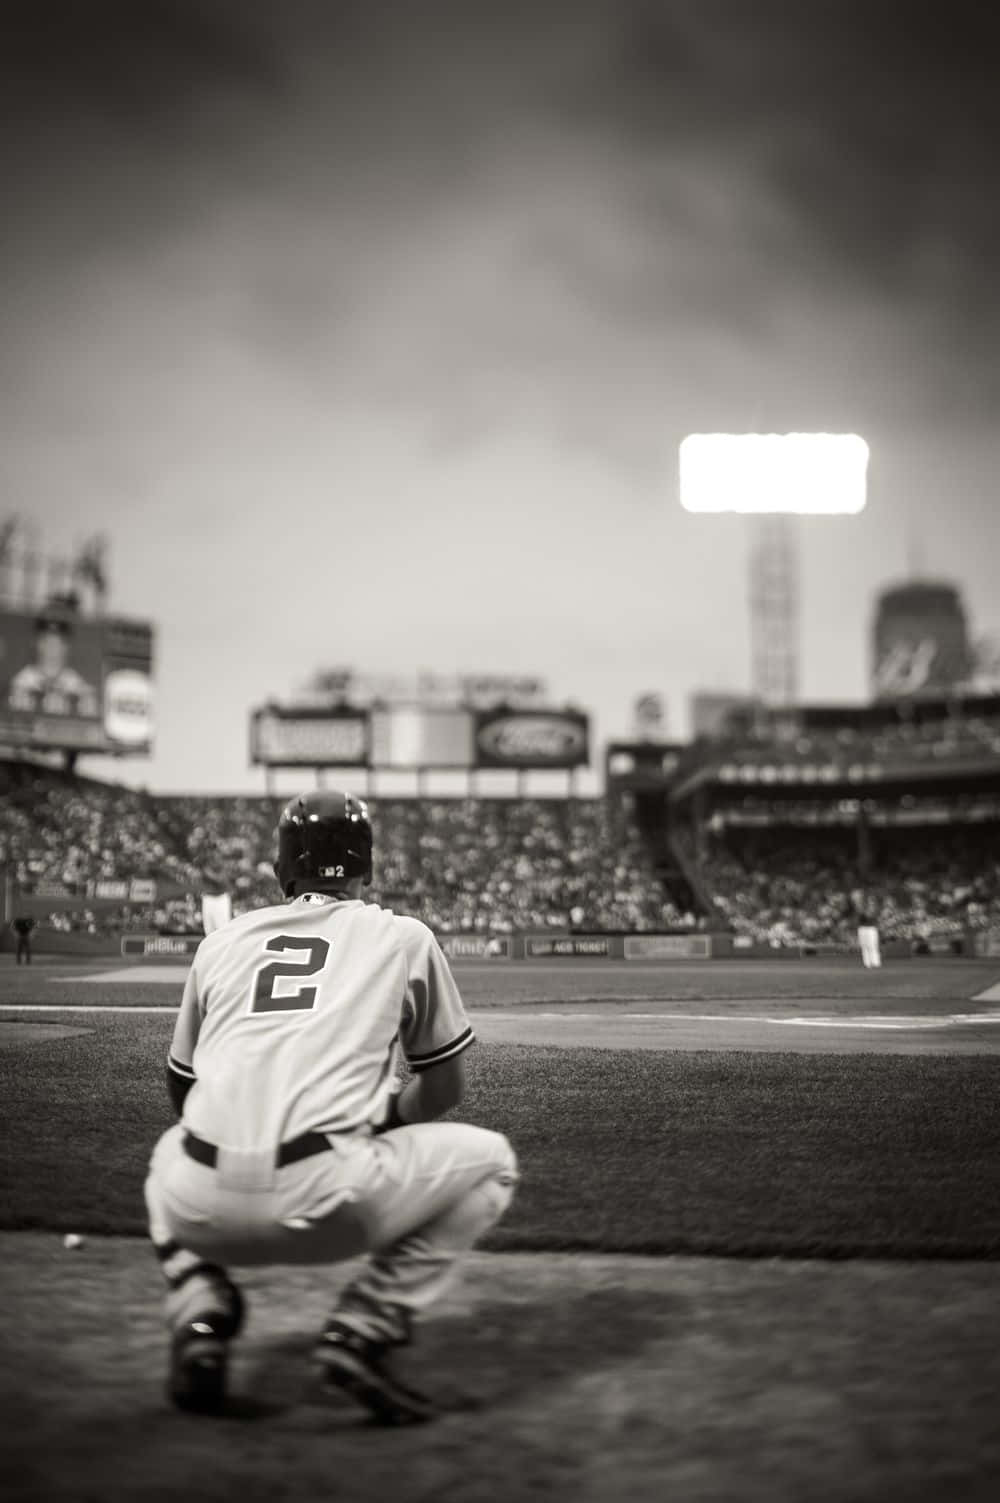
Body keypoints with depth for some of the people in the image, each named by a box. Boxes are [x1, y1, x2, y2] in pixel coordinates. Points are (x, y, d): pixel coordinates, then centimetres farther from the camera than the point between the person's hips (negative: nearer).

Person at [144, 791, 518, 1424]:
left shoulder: (221, 940, 22)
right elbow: (446, 1089, 21)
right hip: (323, 1202, -4)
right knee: (490, 1160, 18)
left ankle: (201, 1317, 14)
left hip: (202, 1210, 4)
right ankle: (364, 1331, 4)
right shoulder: (405, 937, 15)